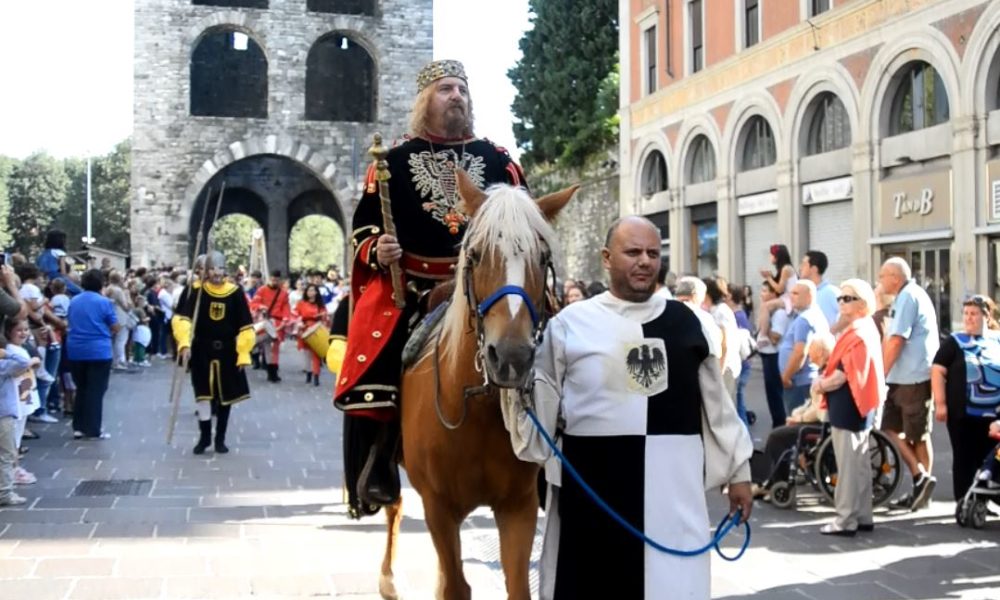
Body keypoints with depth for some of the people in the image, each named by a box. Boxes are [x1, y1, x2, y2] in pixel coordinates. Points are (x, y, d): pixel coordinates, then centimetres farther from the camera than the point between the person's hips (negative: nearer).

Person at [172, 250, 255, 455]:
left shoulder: (235, 292, -4)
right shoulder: (194, 290, -8)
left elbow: (245, 327, -1)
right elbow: (181, 319, -16)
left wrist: (243, 354, -5)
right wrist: (184, 343, -30)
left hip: (227, 353, 2)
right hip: (201, 352, -2)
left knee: (225, 396, 10)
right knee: (203, 395, 1)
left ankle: (220, 438, 24)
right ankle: (204, 436, 17)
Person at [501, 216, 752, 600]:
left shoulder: (685, 321, 9)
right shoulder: (572, 322, 2)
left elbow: (716, 402, 13)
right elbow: (541, 402, 4)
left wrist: (738, 469, 14)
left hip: (673, 481, 2)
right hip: (593, 480, -1)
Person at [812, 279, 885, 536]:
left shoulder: (857, 335, -18)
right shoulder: (866, 329, 15)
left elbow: (841, 375, -20)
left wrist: (820, 385, -3)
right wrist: (824, 380, 2)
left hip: (847, 407, -11)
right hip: (858, 406, 11)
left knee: (847, 465, -5)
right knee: (860, 463, 14)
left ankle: (846, 520, -1)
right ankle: (862, 516, 21)